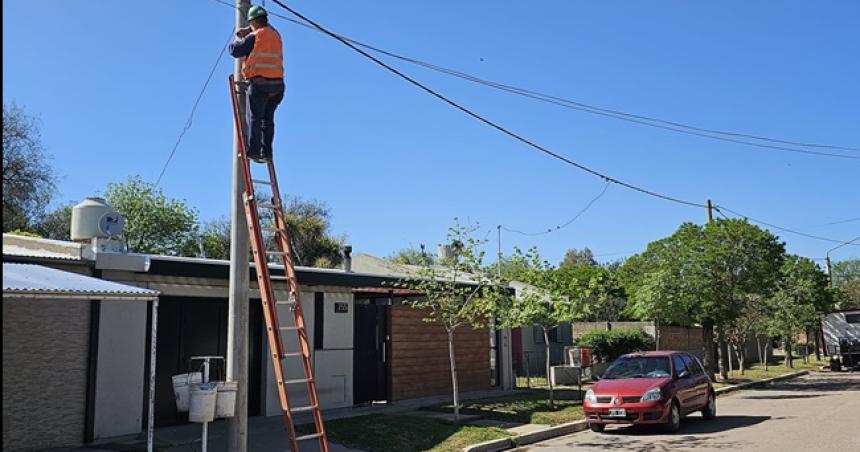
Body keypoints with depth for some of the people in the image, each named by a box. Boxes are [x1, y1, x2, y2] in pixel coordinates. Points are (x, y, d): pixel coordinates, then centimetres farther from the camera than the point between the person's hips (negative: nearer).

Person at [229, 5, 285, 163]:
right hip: (277, 84, 6)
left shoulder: (255, 36, -6)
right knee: (268, 119, 10)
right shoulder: (276, 35, 14)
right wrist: (248, 33, 24)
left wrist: (239, 38, 19)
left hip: (259, 83, -6)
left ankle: (253, 150, -8)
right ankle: (266, 152, 7)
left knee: (253, 118, -2)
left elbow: (235, 50, 0)